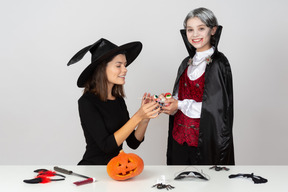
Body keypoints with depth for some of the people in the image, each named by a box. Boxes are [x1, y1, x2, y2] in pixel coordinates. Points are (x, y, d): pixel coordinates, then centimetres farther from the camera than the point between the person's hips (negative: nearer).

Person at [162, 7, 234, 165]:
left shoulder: (219, 63, -9)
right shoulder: (187, 63, 10)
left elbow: (217, 107, -15)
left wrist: (180, 105, -13)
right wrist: (170, 103, -5)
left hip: (205, 139, -6)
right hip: (180, 137, 6)